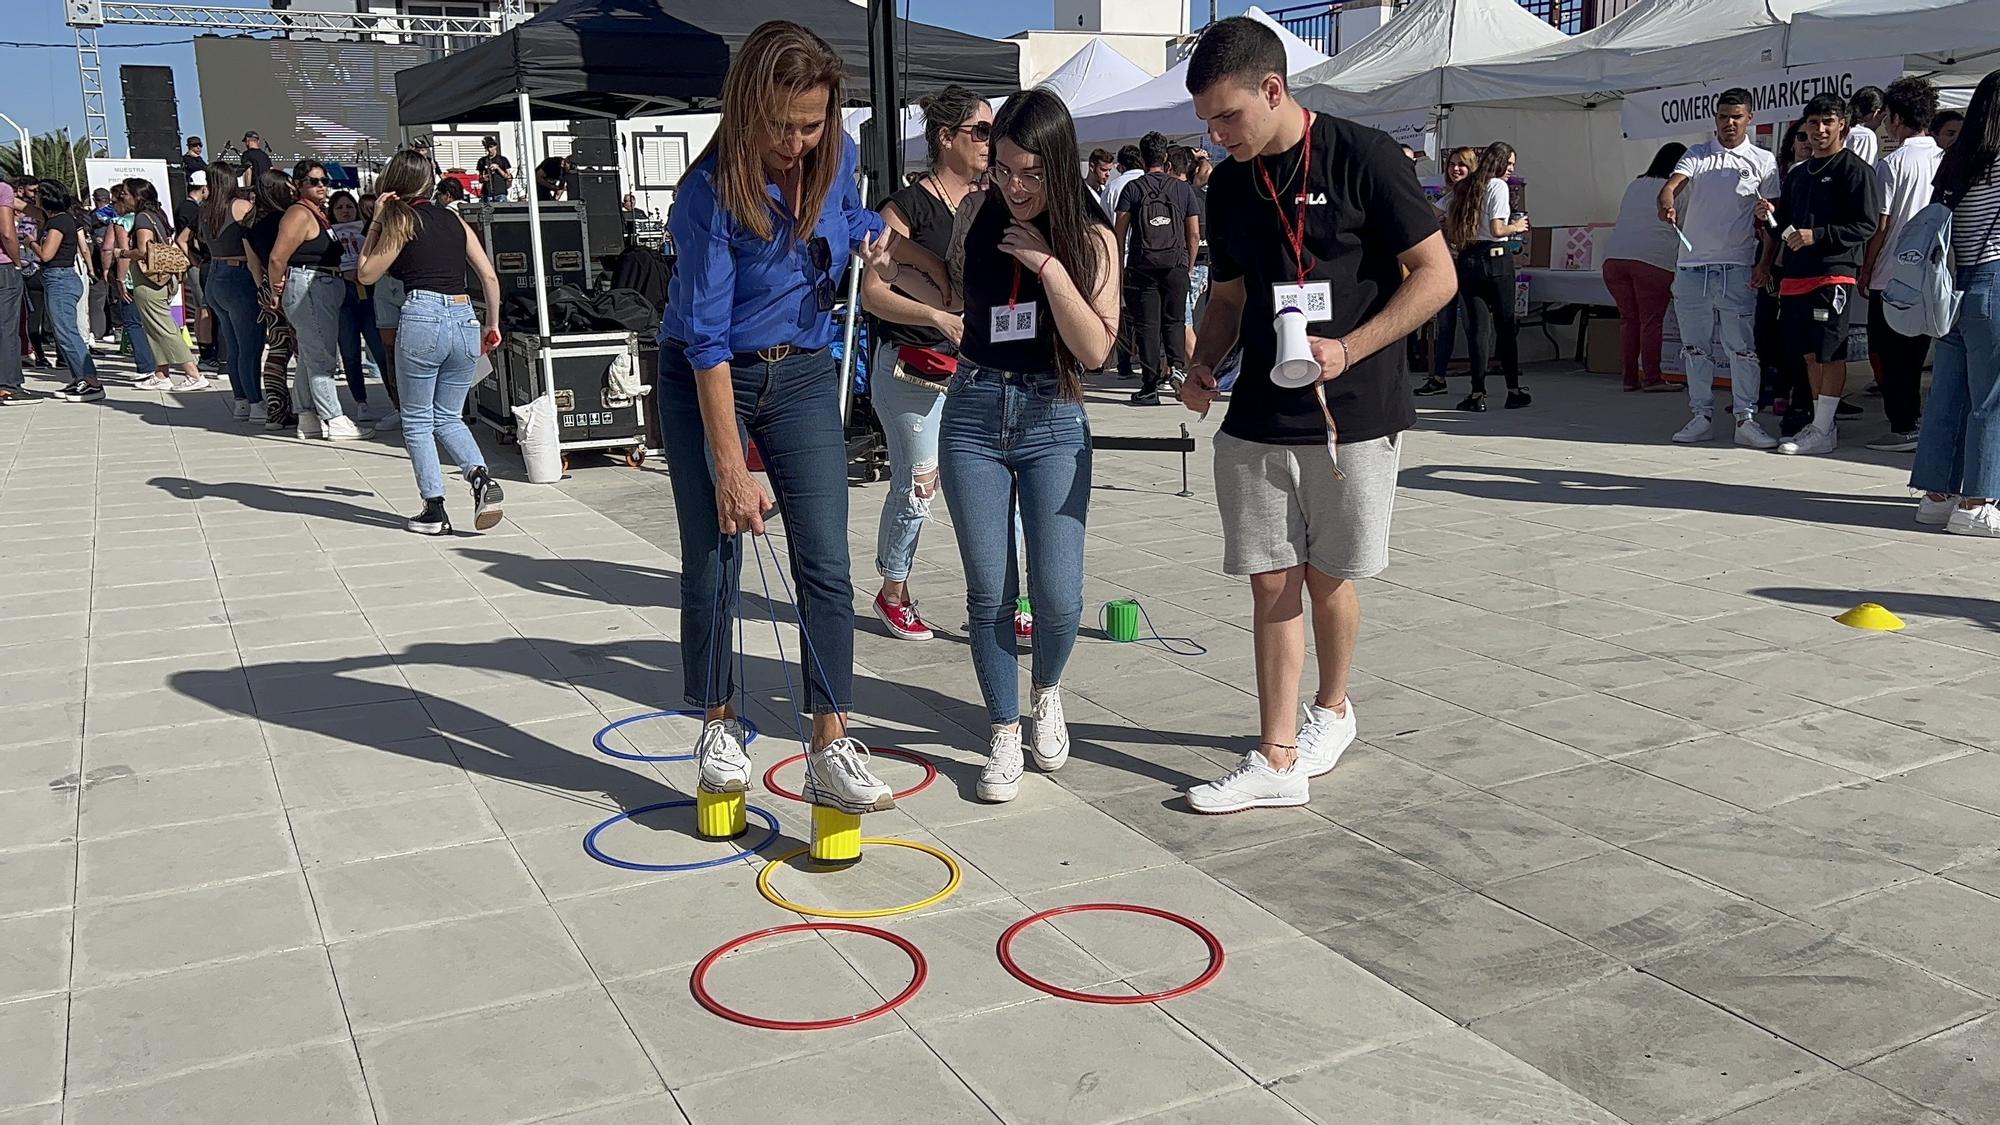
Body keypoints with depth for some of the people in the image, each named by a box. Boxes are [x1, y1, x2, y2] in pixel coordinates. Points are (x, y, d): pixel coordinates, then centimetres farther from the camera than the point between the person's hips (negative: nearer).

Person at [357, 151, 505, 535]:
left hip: (423, 318, -5)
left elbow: (366, 274, 8)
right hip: (465, 319, 5)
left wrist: (376, 223, 11)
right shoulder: (454, 219, 15)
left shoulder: (401, 219, 1)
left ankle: (435, 510, 4)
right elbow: (490, 277, 12)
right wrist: (493, 325, 21)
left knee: (417, 420, 8)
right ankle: (481, 477, -8)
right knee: (448, 418, 17)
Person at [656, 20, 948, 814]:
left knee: (826, 565, -5)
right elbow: (706, 338, -23)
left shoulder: (837, 157, -8)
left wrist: (931, 259, 3)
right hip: (707, 382, -4)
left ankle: (830, 751, -2)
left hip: (803, 373, 4)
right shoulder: (711, 194, -23)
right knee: (711, 565, 1)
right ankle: (720, 729, 20)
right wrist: (731, 468, -24)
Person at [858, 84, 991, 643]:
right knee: (915, 485, 2)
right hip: (912, 371, -5)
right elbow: (873, 292, -13)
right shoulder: (909, 204, -8)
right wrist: (938, 317, -25)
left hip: (977, 369, 5)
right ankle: (893, 594, 23)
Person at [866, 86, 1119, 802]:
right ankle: (1005, 734, 18)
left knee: (1057, 594, -6)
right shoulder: (977, 214, 3)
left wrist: (1048, 266, -19)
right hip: (974, 414, 2)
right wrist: (896, 272, 3)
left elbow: (1096, 348, -13)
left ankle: (1046, 693, 26)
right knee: (989, 591, 2)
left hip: (1052, 421, -2)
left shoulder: (1091, 238, -4)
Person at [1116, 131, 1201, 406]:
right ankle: (1176, 365, -9)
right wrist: (1189, 266, 14)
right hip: (1176, 264, 1)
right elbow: (1194, 234, 5)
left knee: (1146, 323, 3)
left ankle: (1150, 386, 2)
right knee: (1174, 320, 14)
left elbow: (1120, 233, -2)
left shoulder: (1132, 188, 1)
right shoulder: (1183, 189, 6)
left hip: (1142, 266, -1)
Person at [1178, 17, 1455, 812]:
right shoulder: (1229, 185, 7)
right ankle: (1278, 760, 7)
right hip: (1257, 419, 4)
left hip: (1352, 415, -4)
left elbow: (1436, 276, -10)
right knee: (1273, 585, 2)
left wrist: (1348, 349, -20)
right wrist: (1203, 363, -2)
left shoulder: (1362, 157, -9)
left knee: (1327, 580, 8)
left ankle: (1331, 709, 34)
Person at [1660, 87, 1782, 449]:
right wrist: (1667, 202, -33)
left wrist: (1765, 261, -5)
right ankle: (1702, 416, 16)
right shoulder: (1696, 156, 9)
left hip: (1737, 266, -2)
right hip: (1692, 265, 2)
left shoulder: (1763, 161, 6)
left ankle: (1746, 419, -1)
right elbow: (1673, 184, -9)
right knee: (1695, 345, 8)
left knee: (1742, 346, -5)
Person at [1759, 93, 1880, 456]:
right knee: (1811, 354, 11)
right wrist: (1771, 215, 5)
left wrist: (1817, 235, -20)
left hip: (1833, 274, -7)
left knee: (1830, 354, -5)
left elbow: (1866, 225, -10)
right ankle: (1820, 423, 20)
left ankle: (1823, 431, -3)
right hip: (1795, 275, 7)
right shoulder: (1798, 173, 19)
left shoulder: (1855, 170, -3)